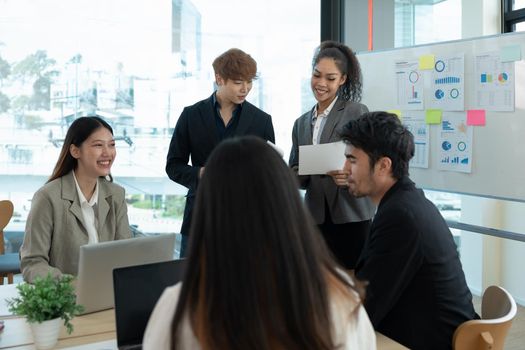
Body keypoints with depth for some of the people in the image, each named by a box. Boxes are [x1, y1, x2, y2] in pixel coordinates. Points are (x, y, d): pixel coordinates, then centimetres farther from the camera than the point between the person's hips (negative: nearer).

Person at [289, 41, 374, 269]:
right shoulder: (302, 123, 12)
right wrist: (294, 175, -7)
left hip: (351, 216, -4)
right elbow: (295, 170, 14)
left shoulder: (357, 112, -4)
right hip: (316, 218, 4)